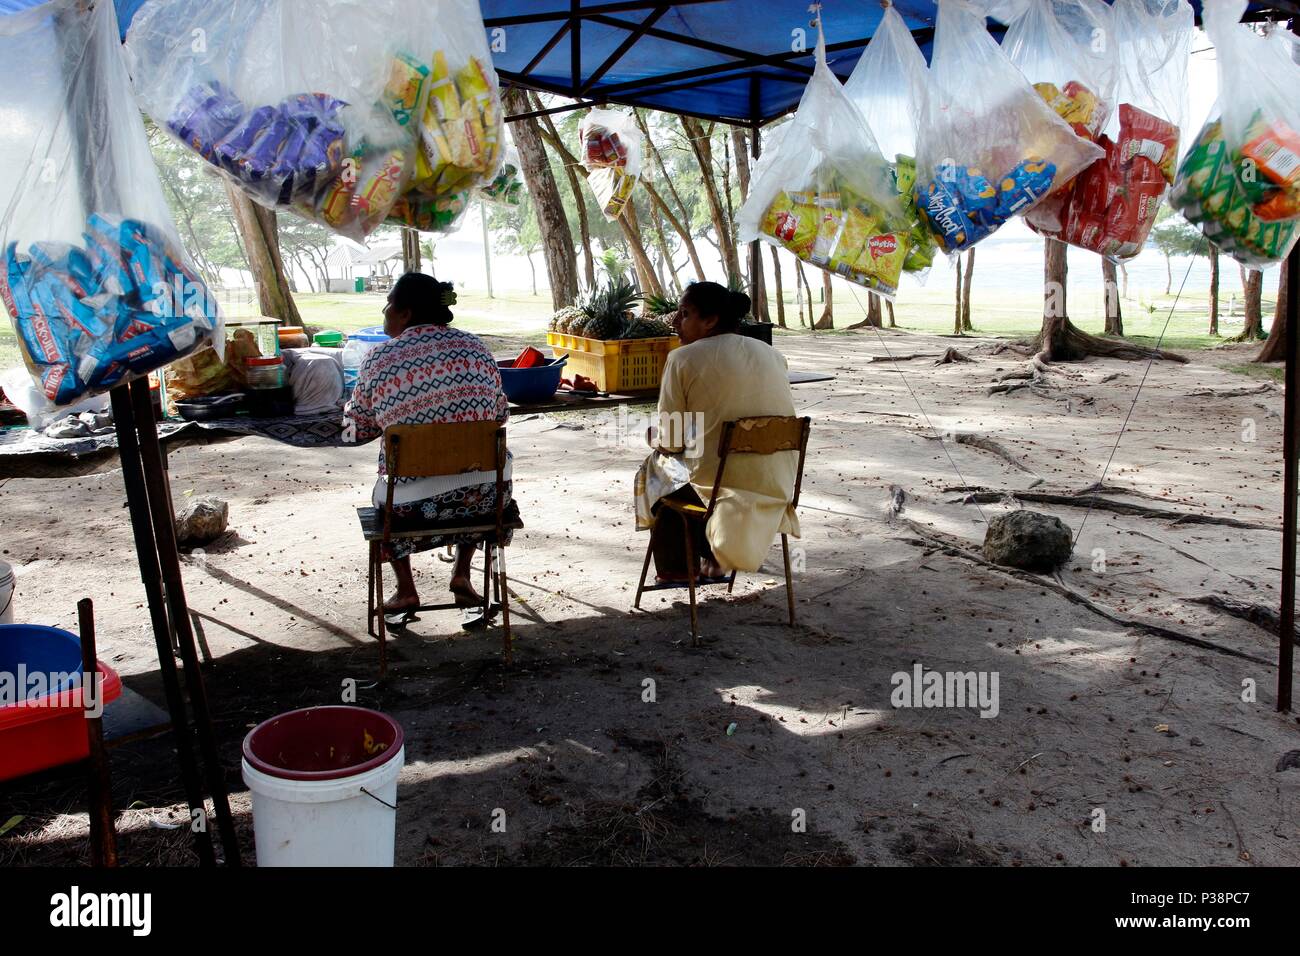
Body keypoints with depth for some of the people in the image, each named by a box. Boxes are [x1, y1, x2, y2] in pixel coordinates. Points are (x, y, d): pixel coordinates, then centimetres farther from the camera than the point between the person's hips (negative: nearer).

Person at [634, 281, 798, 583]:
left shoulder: (683, 359, -9)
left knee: (655, 470, 26)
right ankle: (714, 562, 41)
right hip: (779, 484, 6)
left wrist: (655, 436, 18)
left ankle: (674, 569, 37)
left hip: (717, 486, -6)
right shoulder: (773, 354, 8)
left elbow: (671, 442, -7)